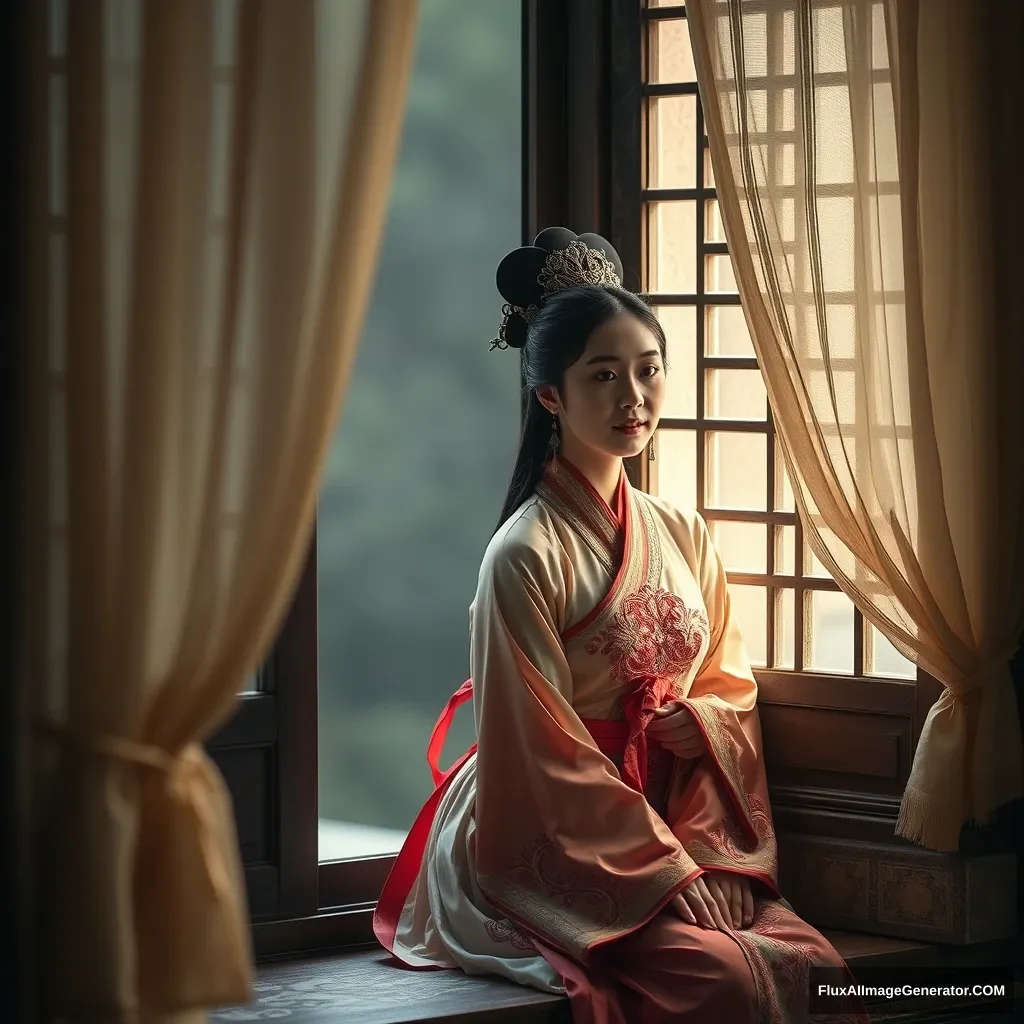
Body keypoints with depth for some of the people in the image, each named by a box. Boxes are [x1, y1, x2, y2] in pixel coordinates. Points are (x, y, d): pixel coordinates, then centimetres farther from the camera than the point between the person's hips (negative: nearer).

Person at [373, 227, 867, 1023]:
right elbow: (547, 757, -11)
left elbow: (734, 689, 16)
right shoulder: (527, 556, -10)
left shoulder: (683, 537, 9)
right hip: (554, 860, -6)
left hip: (678, 830, 6)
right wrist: (669, 875, -14)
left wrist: (703, 722, -8)